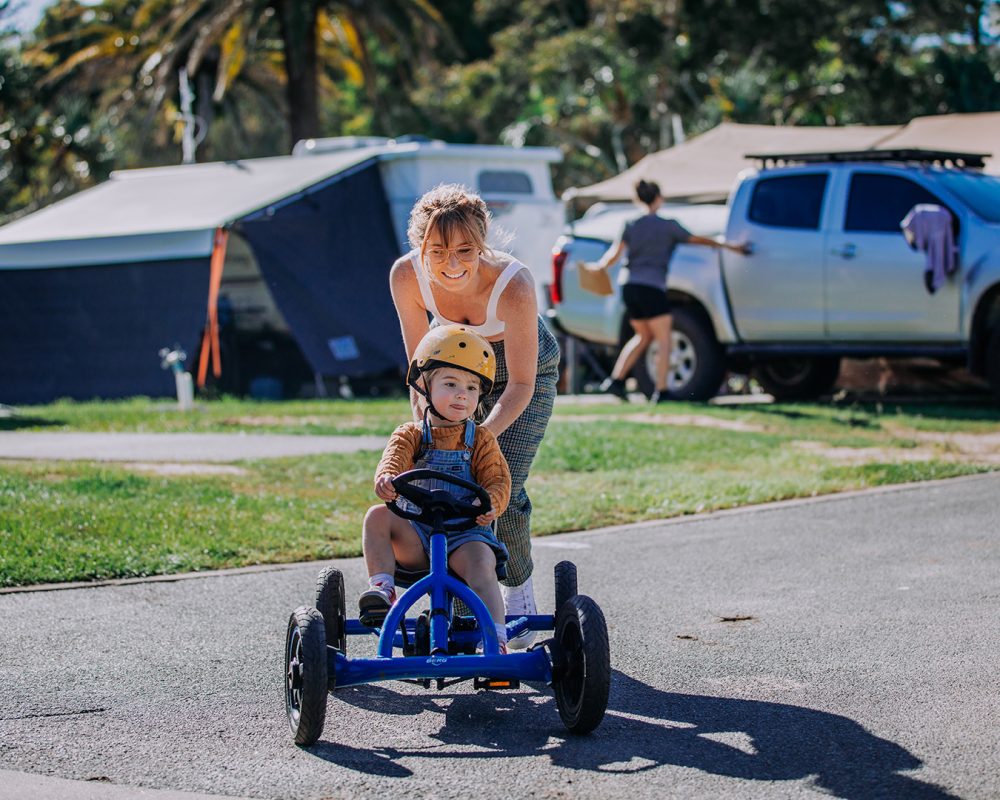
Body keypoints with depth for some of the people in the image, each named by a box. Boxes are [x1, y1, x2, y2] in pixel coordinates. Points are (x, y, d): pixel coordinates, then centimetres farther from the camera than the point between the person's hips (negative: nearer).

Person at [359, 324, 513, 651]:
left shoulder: (480, 440, 9)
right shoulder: (410, 434, 8)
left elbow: (498, 479, -2)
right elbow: (394, 458, -13)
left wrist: (490, 503, -28)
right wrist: (386, 478, -40)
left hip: (465, 532, -1)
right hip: (415, 534, 1)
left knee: (480, 563, -32)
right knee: (377, 516, -24)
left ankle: (495, 640, -37)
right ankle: (382, 586, -22)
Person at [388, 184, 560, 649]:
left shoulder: (513, 284, -38)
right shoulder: (406, 275, -29)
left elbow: (521, 385, -31)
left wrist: (485, 433, -45)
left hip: (525, 374, -3)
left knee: (503, 491, -12)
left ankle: (518, 587, 15)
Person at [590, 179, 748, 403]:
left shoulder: (632, 226, 9)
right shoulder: (668, 225, -2)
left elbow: (615, 252, 0)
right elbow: (697, 240, 3)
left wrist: (600, 266, 18)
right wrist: (729, 247, 12)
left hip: (629, 287, 6)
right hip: (651, 288, -6)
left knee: (643, 336, 21)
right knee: (664, 341, 0)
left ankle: (616, 380, 14)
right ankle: (661, 392, -7)